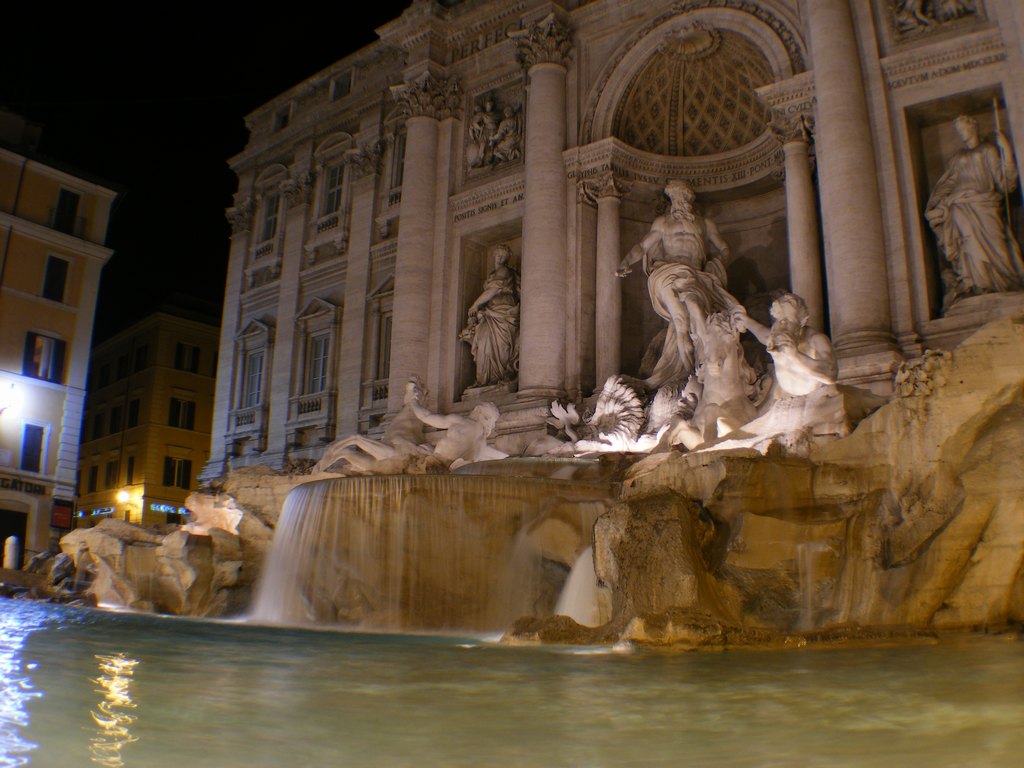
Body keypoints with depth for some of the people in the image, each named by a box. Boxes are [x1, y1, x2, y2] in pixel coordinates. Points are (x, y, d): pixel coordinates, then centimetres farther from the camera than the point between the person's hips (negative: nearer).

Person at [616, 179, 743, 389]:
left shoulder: (706, 223, 29)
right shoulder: (663, 222, 26)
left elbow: (724, 249, 32)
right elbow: (642, 246, 21)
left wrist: (714, 262, 11)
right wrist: (625, 263, 2)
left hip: (696, 275, 1)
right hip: (669, 270, -1)